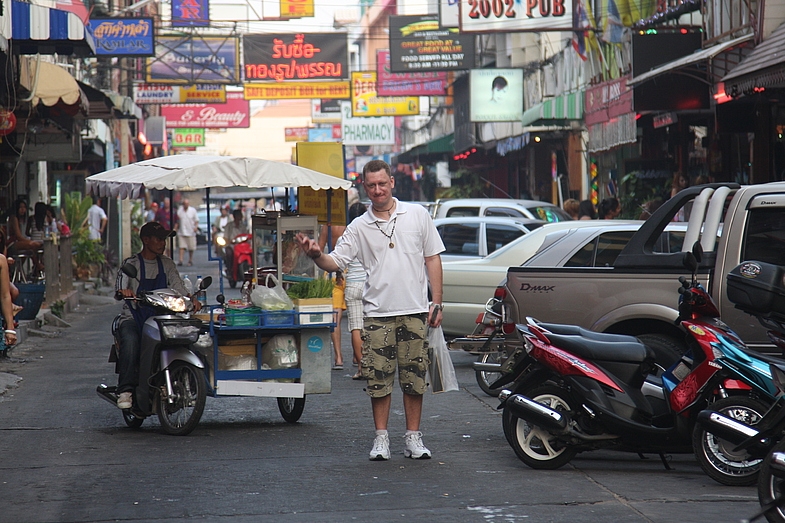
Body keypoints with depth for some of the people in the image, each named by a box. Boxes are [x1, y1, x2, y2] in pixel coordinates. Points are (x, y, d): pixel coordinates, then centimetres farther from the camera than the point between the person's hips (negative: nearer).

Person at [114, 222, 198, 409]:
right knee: (130, 341, -35)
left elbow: (177, 286, 3)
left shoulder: (167, 264, 16)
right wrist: (124, 291, -38)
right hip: (133, 318, -3)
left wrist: (191, 299, -19)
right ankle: (125, 390, -35)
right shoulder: (131, 264, 3)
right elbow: (120, 284, -13)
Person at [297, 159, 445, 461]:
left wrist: (437, 303, 3)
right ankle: (381, 438, 9)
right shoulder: (359, 227, 6)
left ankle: (413, 437, 13)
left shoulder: (417, 215, 6)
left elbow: (432, 259, 8)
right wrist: (316, 255, -21)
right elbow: (336, 263, 1)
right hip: (378, 313, 0)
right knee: (378, 379, 0)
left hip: (414, 311, 0)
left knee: (414, 379, 4)